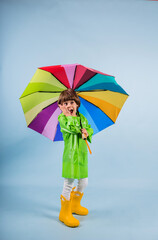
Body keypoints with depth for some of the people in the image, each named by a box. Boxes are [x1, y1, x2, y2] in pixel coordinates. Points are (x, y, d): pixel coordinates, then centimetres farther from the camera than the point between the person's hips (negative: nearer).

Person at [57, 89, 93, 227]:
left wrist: (87, 133, -12)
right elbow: (71, 127, -24)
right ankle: (65, 213, 13)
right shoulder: (62, 118, -7)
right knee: (68, 184, -3)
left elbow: (90, 128, 8)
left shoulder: (81, 117, 13)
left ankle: (75, 205, 39)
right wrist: (71, 116, -13)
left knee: (83, 182, 17)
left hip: (82, 153, 7)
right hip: (70, 154, -7)